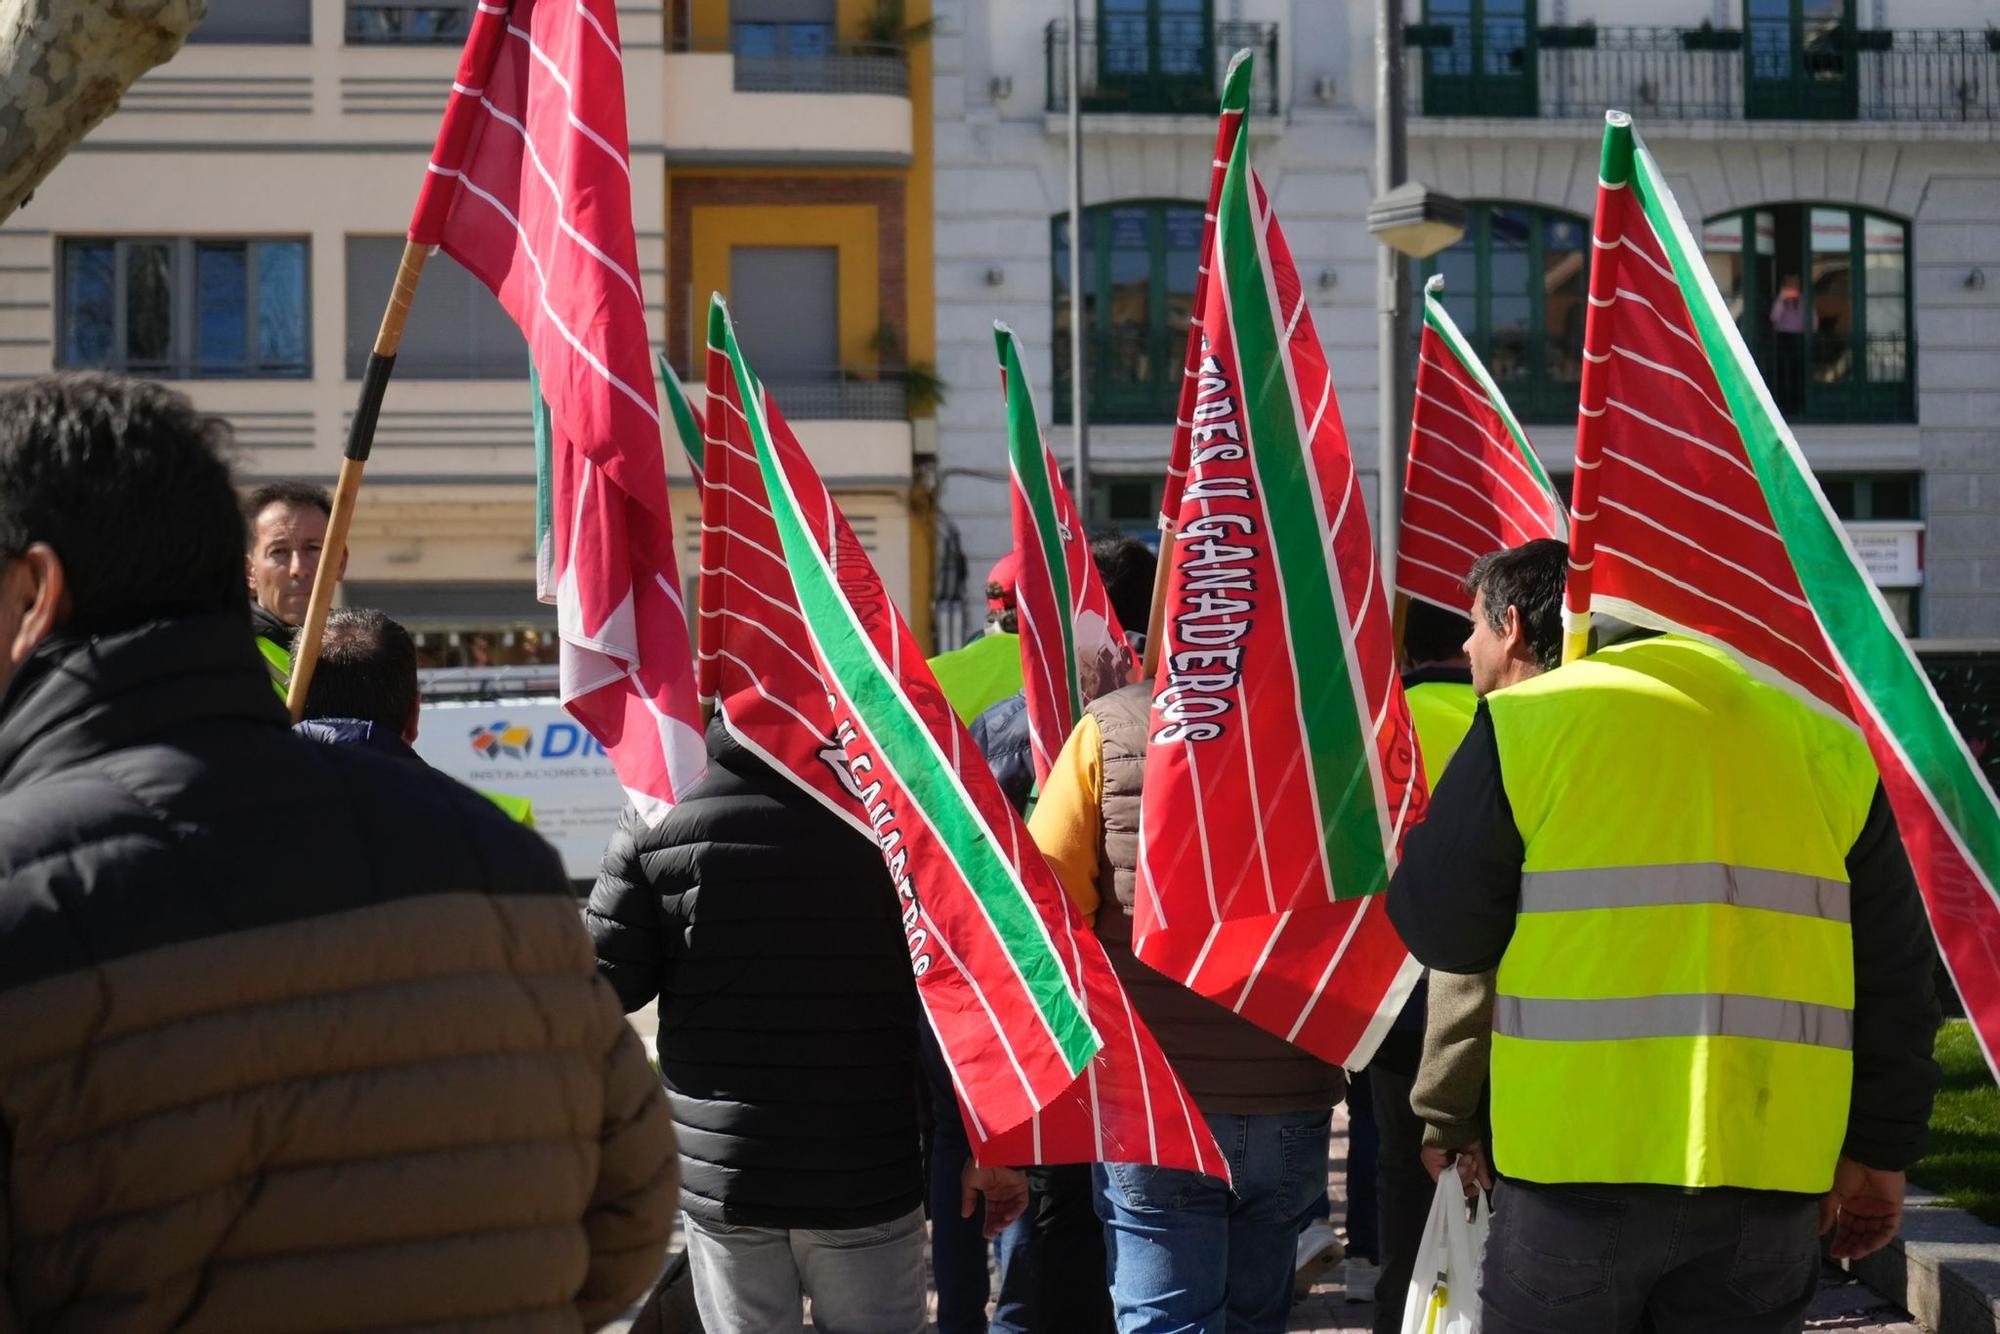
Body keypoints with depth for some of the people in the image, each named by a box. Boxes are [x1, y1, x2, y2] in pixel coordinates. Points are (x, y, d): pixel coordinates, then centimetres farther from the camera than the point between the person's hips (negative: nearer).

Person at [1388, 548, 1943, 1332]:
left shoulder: (1531, 720, -1)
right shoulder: (1822, 743, 10)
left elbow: (1439, 929, 1)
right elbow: (1893, 975, 11)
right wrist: (1877, 1151, 18)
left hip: (1581, 1156, -3)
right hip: (1772, 1175, 3)